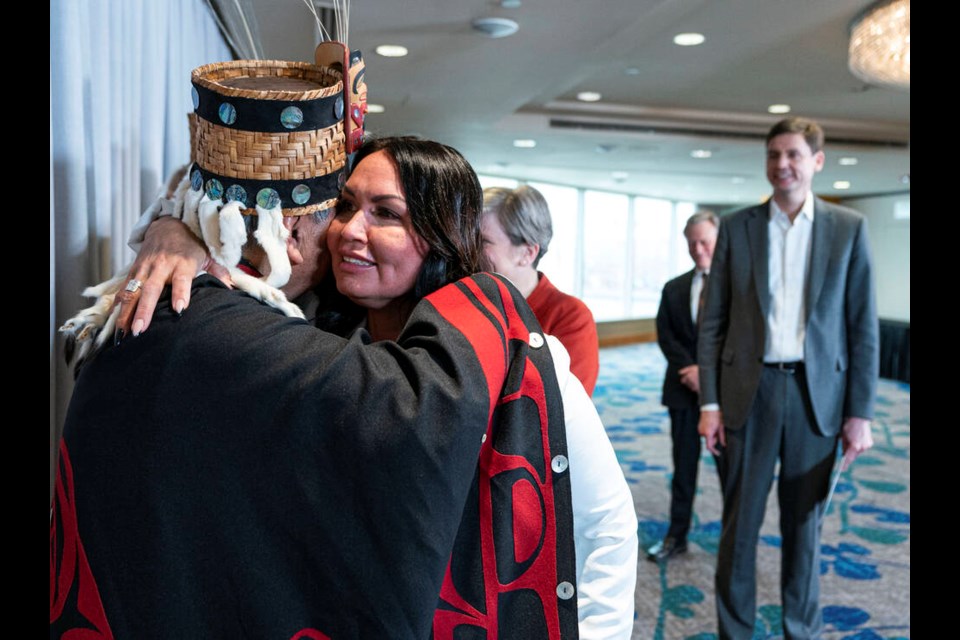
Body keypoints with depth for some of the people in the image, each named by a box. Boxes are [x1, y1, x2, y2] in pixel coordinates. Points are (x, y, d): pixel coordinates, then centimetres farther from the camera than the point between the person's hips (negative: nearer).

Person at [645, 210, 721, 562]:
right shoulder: (674, 289, 10)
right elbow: (665, 336, 3)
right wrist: (690, 370, -12)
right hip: (684, 388, 3)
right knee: (683, 466, 10)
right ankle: (676, 536, 20)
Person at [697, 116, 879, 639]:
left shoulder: (848, 228, 2)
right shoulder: (737, 227, 3)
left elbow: (863, 327, 1)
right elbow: (712, 322, 2)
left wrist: (860, 413, -2)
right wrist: (709, 403, -3)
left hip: (816, 395, 0)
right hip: (749, 392, 0)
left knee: (804, 524, 13)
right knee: (740, 522, 8)